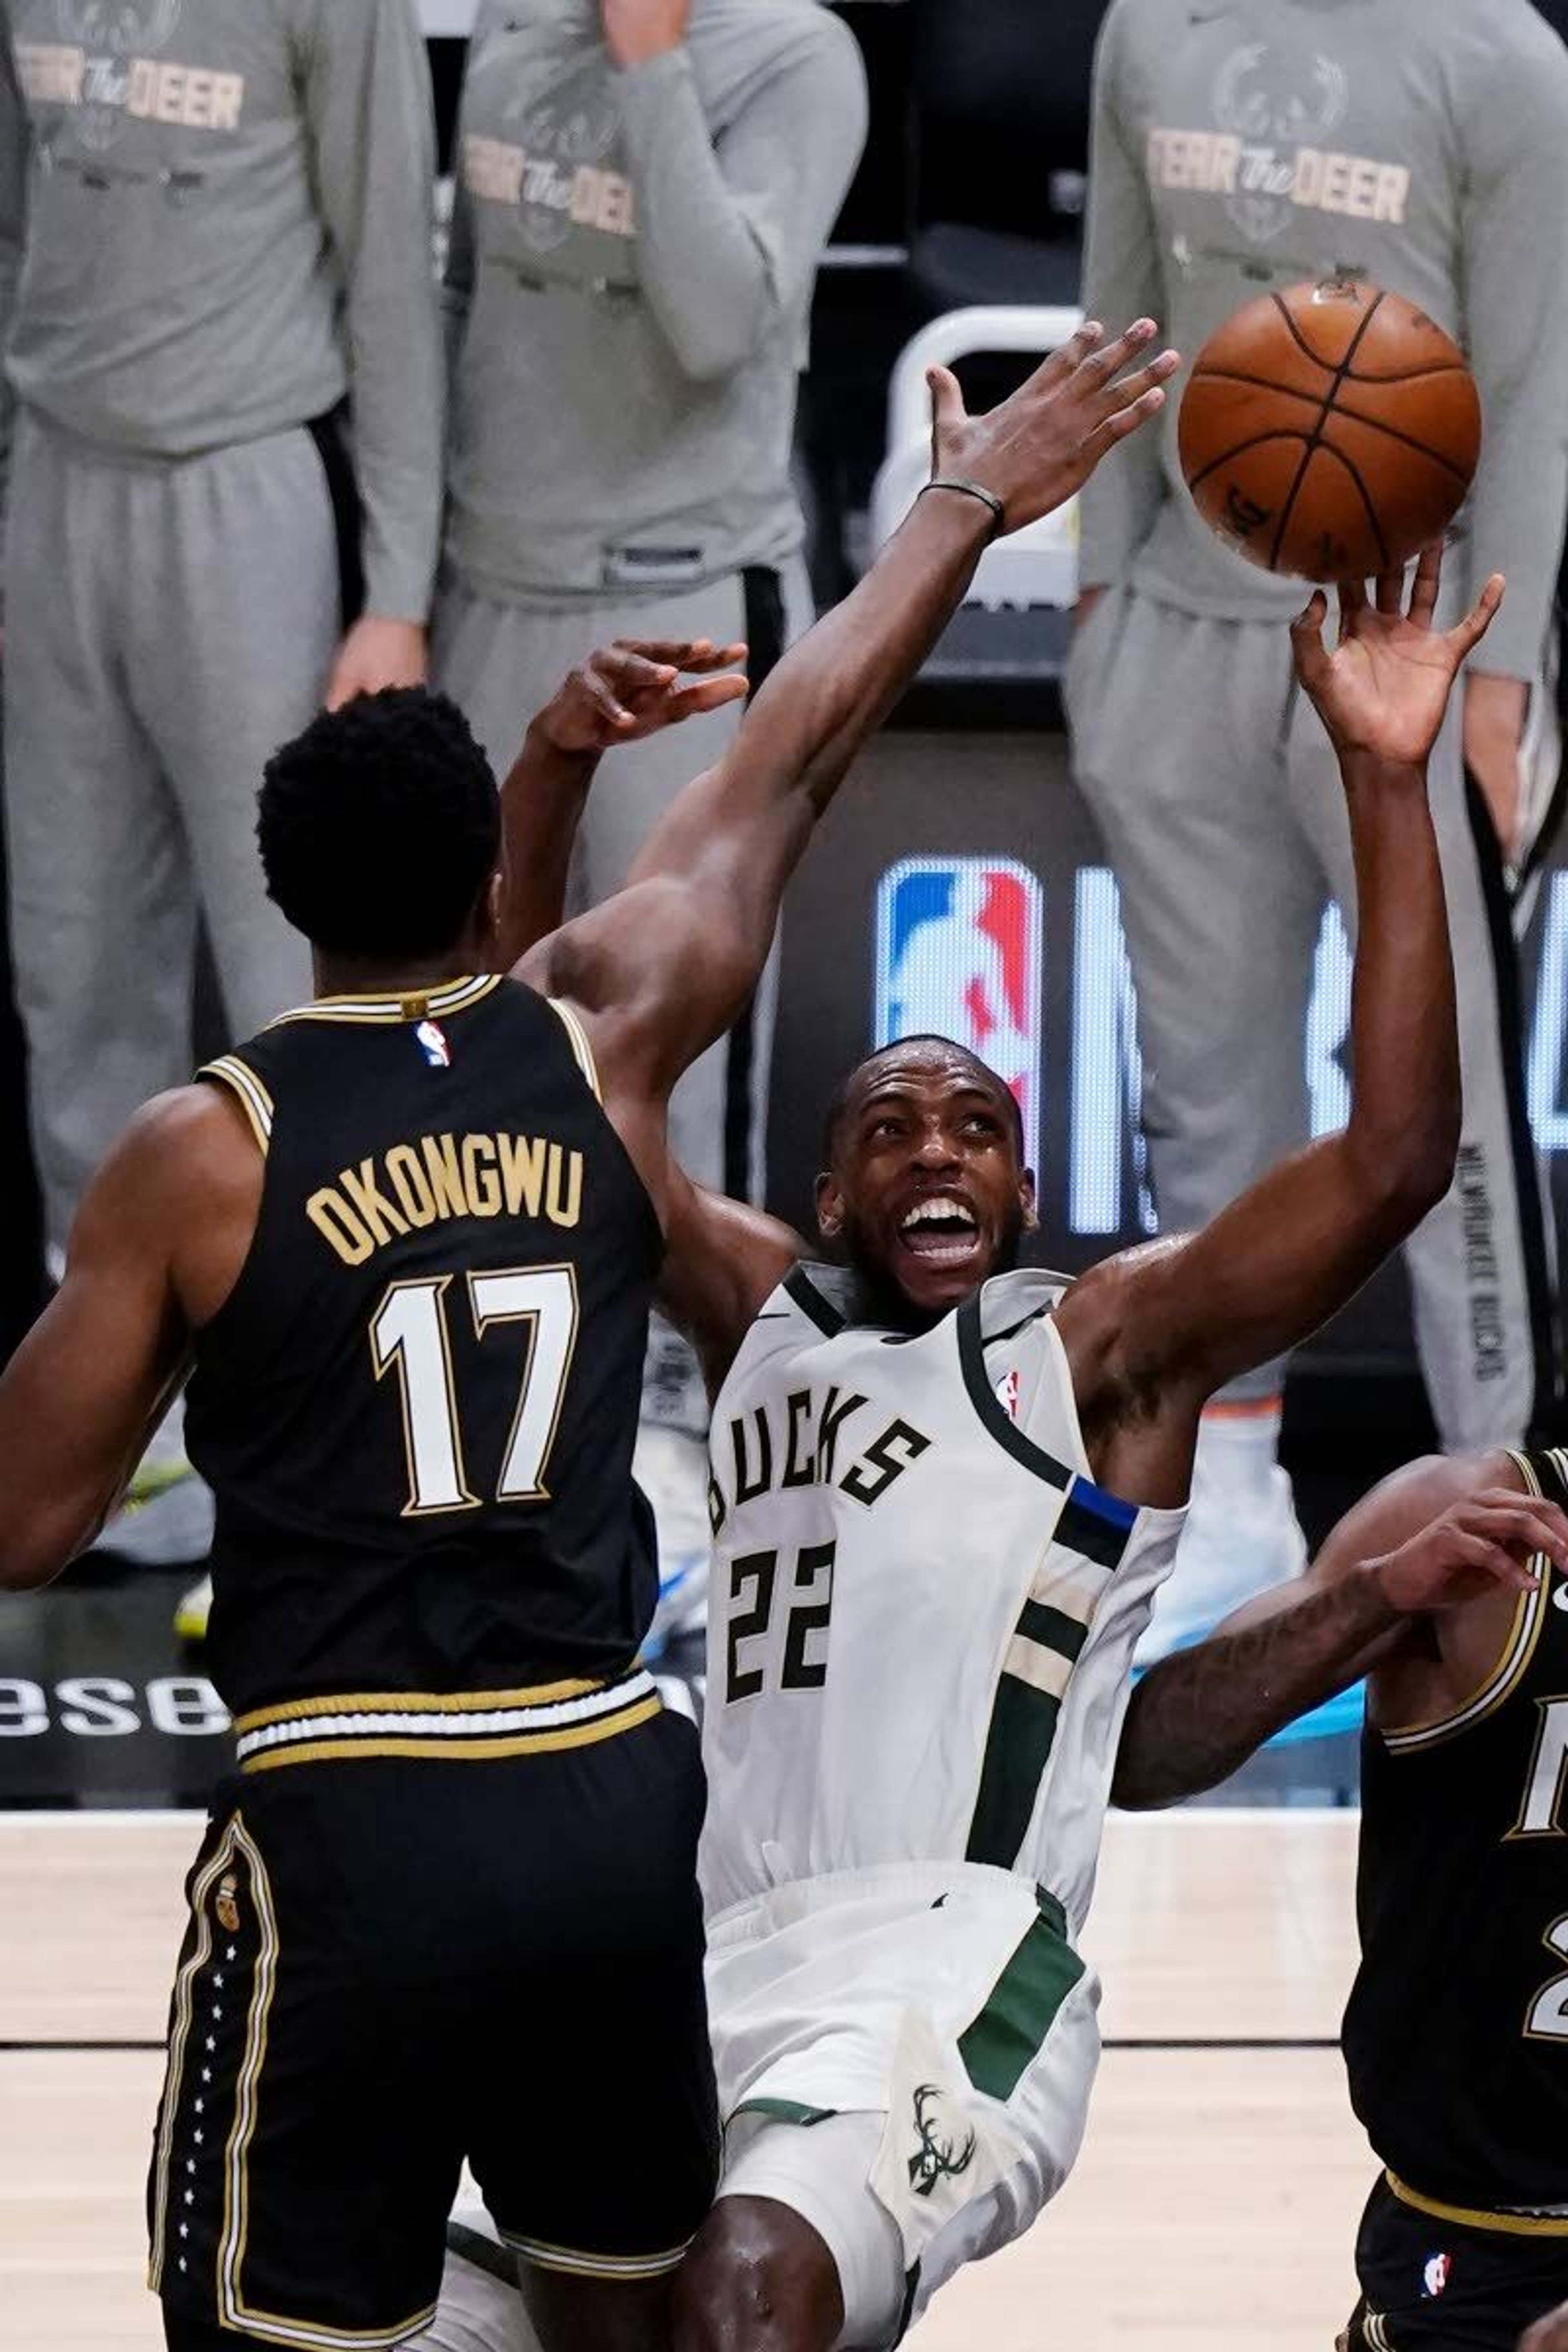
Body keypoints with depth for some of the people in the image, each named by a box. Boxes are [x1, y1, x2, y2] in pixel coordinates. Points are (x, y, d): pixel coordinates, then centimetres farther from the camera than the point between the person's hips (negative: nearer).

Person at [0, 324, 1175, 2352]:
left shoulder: (199, 1151, -4)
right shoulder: (601, 1045, 5)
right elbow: (793, 759, 20)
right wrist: (966, 502, 33)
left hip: (351, 1834, -4)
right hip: (614, 1808, 4)